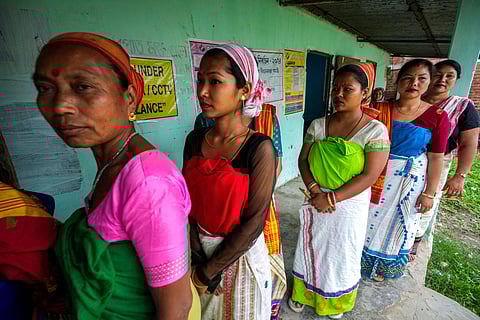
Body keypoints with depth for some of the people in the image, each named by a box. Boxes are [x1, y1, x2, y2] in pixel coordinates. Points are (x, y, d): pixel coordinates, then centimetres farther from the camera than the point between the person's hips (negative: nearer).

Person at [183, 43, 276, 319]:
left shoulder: (259, 147, -21)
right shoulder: (195, 140, -7)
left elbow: (254, 222, -19)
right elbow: (190, 203, -3)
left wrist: (208, 271, -12)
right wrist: (198, 257, -9)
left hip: (242, 254, -3)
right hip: (201, 251, 4)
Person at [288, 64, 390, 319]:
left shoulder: (375, 130, -13)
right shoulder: (317, 125, -3)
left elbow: (370, 175, -18)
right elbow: (303, 160, -1)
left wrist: (331, 198, -20)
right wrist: (314, 190, -16)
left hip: (350, 204, -2)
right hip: (316, 200, 3)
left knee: (341, 252, 17)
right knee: (310, 247, 18)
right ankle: (304, 293, 46)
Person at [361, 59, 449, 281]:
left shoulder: (437, 116, -8)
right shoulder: (380, 110, -4)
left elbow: (436, 158, -5)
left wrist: (429, 193, -4)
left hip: (410, 179, -1)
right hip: (377, 176, 1)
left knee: (398, 223, 17)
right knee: (370, 218, 14)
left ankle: (384, 266, 43)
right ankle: (363, 260, 40)